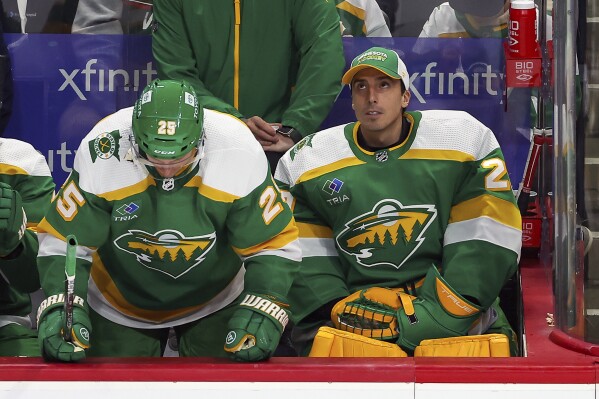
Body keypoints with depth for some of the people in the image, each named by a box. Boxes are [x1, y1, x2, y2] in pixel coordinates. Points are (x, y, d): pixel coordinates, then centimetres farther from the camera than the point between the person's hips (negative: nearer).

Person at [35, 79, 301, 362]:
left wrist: (261, 313, -31)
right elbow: (63, 243, -20)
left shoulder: (238, 155, -27)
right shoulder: (101, 155, -29)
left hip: (214, 303, 0)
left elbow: (274, 245, -17)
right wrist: (60, 310, -34)